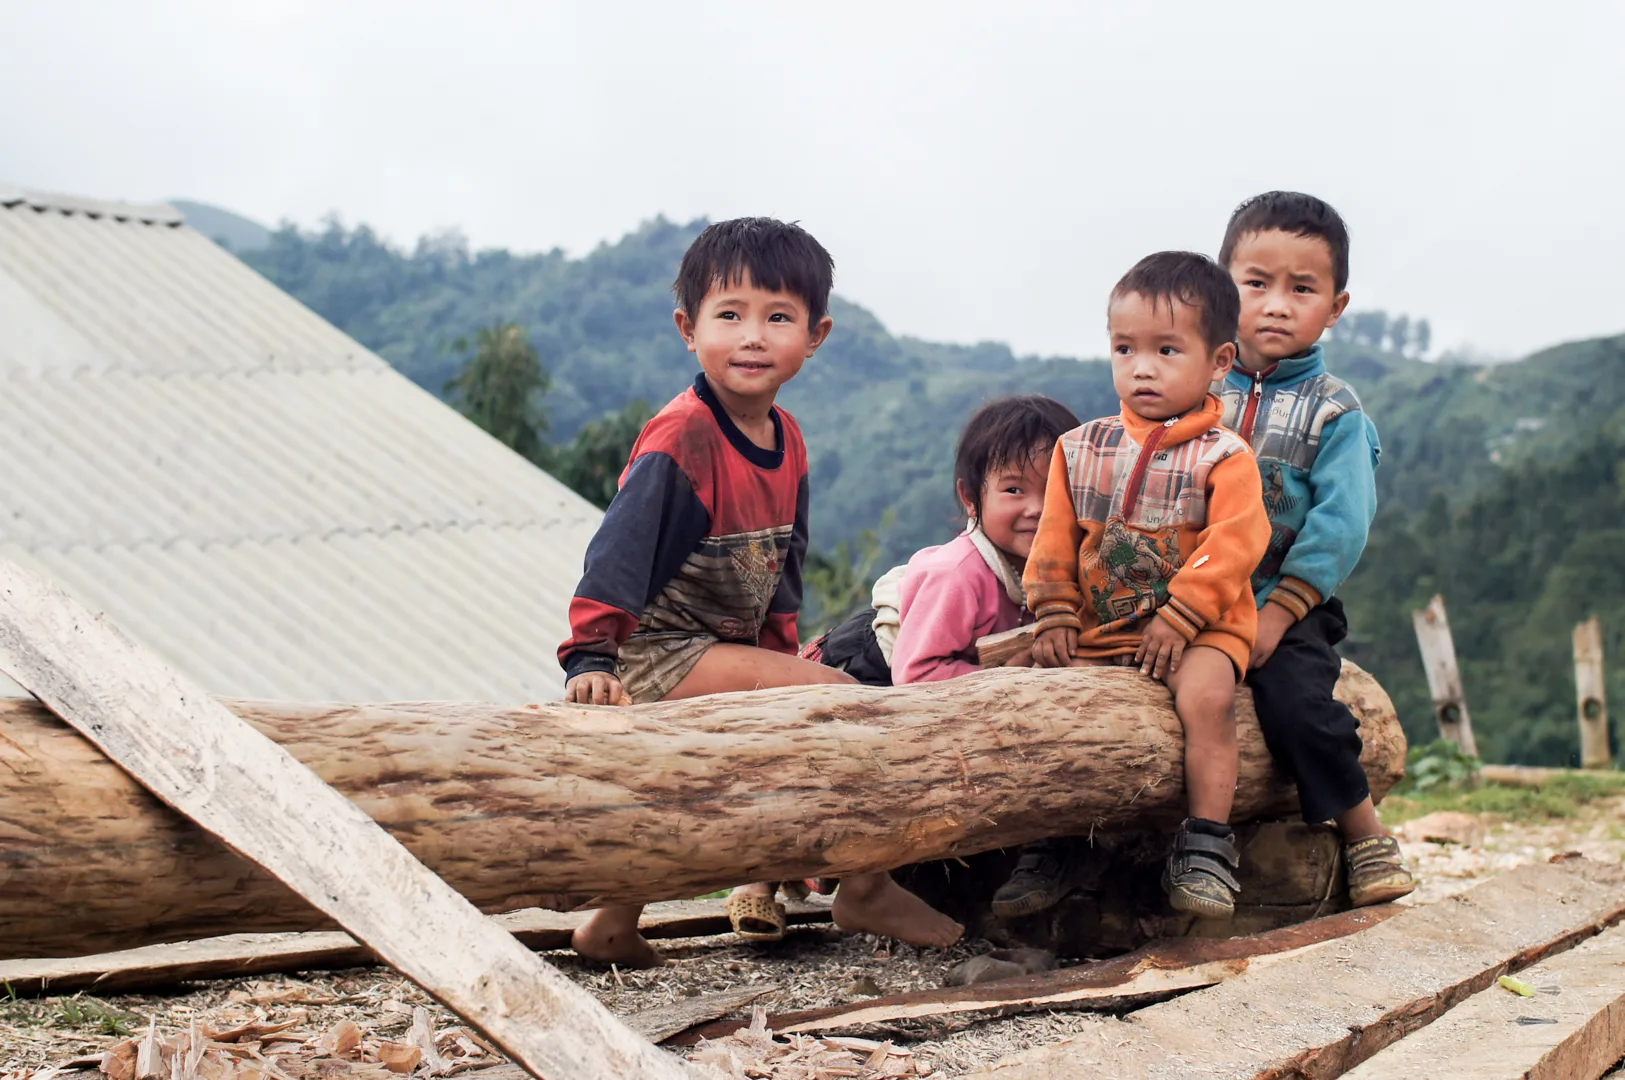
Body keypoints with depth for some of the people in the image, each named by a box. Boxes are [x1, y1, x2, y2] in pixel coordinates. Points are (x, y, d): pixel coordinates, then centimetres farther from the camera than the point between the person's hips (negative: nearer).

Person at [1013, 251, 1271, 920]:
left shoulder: (1224, 456, -3)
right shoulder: (1080, 449, 10)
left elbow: (1232, 544, -14)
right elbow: (1056, 540, 11)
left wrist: (1177, 619, -21)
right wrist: (1054, 618, 0)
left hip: (1200, 625, -4)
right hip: (1098, 629, 4)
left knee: (1204, 694, -32)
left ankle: (1206, 844, -21)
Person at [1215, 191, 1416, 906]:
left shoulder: (1333, 410, 0)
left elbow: (1340, 525, -9)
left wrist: (1276, 614, -17)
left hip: (1286, 605, -3)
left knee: (1296, 700, -25)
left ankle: (1365, 834, -3)